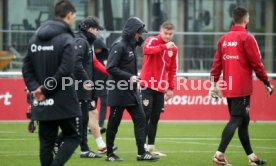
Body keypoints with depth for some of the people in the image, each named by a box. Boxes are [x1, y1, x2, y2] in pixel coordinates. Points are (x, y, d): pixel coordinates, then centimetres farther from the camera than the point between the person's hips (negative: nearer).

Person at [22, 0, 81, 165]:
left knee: (46, 142, 11)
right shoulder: (66, 40, -12)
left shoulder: (35, 38, 10)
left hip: (42, 103, 6)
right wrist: (45, 90, -11)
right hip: (63, 101, -6)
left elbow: (27, 69, 8)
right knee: (72, 137, 4)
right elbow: (65, 71, -19)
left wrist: (35, 88, -2)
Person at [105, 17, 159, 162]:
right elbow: (110, 68, -20)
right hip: (119, 92, -9)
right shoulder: (119, 45, -15)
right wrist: (129, 77, -22)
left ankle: (141, 153, 4)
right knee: (114, 123, 2)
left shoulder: (131, 45, 12)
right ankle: (109, 154, 13)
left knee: (140, 119, 3)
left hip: (131, 91, 9)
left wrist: (134, 79, 5)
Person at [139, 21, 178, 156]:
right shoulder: (152, 40, -6)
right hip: (147, 85, -5)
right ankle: (142, 146, -5)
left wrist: (171, 88, 9)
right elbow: (147, 50, -30)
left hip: (161, 88, 5)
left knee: (155, 117, 8)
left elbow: (172, 70, 14)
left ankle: (151, 147, 14)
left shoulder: (174, 48, 10)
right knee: (146, 115, -8)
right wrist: (164, 46, -33)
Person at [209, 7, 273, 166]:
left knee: (244, 121, 14)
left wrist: (214, 84, 11)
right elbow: (256, 63, -9)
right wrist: (267, 83, 0)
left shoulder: (224, 39, 10)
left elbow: (217, 63, 8)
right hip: (242, 88, -7)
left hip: (228, 88, 7)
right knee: (236, 120, -8)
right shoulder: (247, 38, -9)